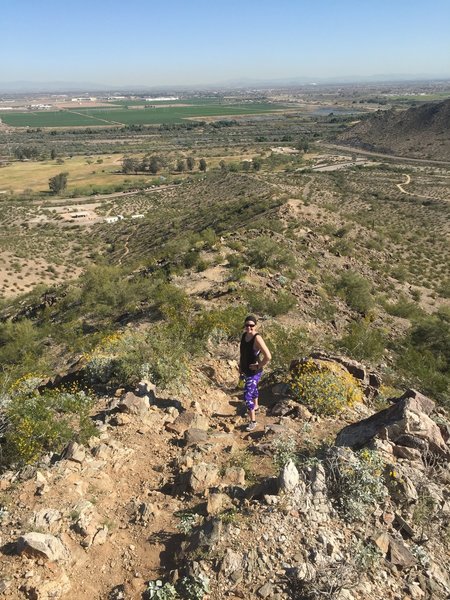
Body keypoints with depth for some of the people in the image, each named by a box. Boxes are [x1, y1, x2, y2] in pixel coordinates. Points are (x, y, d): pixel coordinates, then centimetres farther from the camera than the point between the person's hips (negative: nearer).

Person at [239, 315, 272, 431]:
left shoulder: (257, 338, -28)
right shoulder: (244, 335, -4)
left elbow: (268, 356, -35)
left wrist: (259, 366, -23)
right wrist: (240, 364, 13)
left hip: (254, 372, -8)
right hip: (245, 370, 8)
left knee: (247, 396, -8)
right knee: (253, 388, 30)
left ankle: (253, 421, 6)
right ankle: (255, 406, 56)